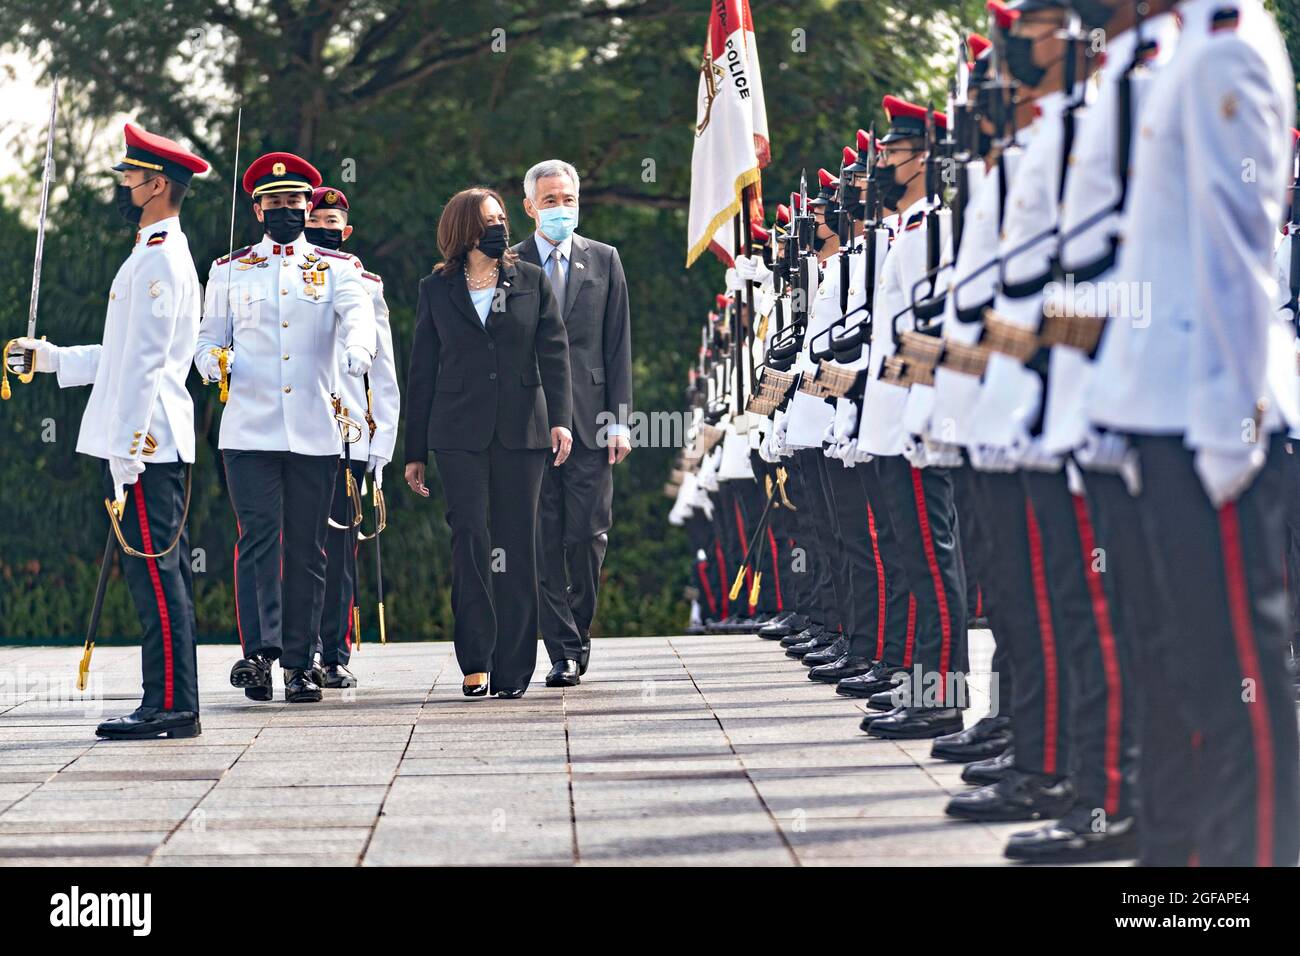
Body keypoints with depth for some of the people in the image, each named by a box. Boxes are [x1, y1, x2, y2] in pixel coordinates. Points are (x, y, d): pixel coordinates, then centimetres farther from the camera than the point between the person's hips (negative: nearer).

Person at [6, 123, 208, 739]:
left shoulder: (158, 257, -12)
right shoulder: (160, 254, 21)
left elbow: (145, 362, -18)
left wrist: (126, 447, -20)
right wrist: (51, 358, 27)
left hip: (144, 444, -10)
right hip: (153, 445, 10)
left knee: (154, 572, -9)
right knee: (161, 575, 10)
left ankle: (170, 706, -9)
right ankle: (173, 706, 13)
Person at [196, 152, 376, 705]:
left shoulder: (337, 269, 9)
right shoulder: (228, 271, 13)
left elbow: (357, 313, -9)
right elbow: (208, 337, 15)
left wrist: (359, 350, -33)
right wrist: (212, 360, -10)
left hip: (315, 435, 1)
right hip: (250, 431, 0)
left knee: (307, 550, 4)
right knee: (258, 538, -12)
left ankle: (300, 663, 10)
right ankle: (260, 650, -19)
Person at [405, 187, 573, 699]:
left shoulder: (532, 282, 10)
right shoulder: (436, 290, 9)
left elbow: (554, 353, 5)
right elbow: (422, 372, 10)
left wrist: (560, 418, -9)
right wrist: (415, 452, 8)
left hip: (520, 431, 1)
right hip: (459, 435, -1)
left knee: (516, 546, 1)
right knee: (470, 538, -12)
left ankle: (512, 668, 7)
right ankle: (476, 661, -8)